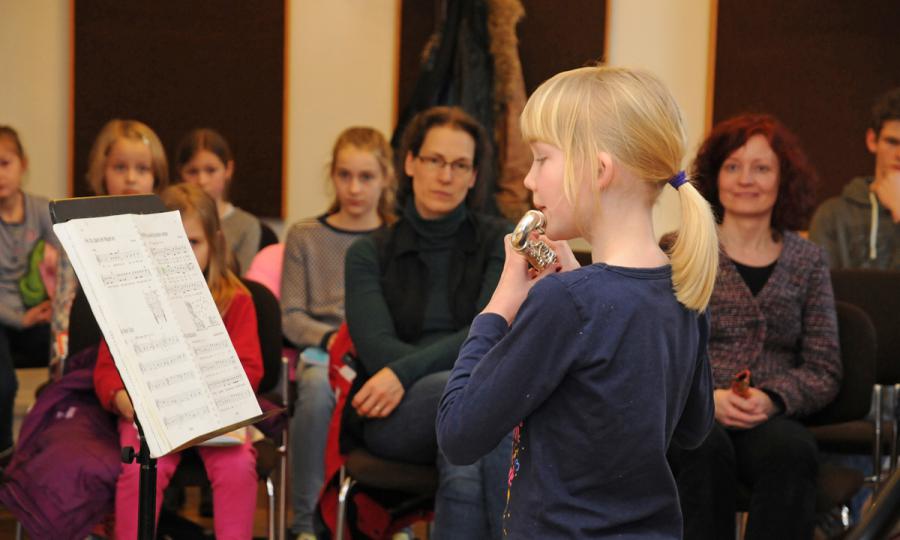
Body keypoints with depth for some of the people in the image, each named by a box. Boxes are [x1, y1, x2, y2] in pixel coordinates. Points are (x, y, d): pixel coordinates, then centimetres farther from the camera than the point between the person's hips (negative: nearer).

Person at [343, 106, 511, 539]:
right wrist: (453, 365, -20)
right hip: (392, 416, 0)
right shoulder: (368, 255, 11)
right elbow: (375, 346, -5)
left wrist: (407, 372, -19)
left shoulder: (499, 241, 8)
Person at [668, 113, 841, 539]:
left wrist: (772, 398, -11)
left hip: (771, 420, 1)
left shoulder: (808, 260, 14)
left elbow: (824, 370, 10)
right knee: (707, 447, -37)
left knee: (792, 449, -34)